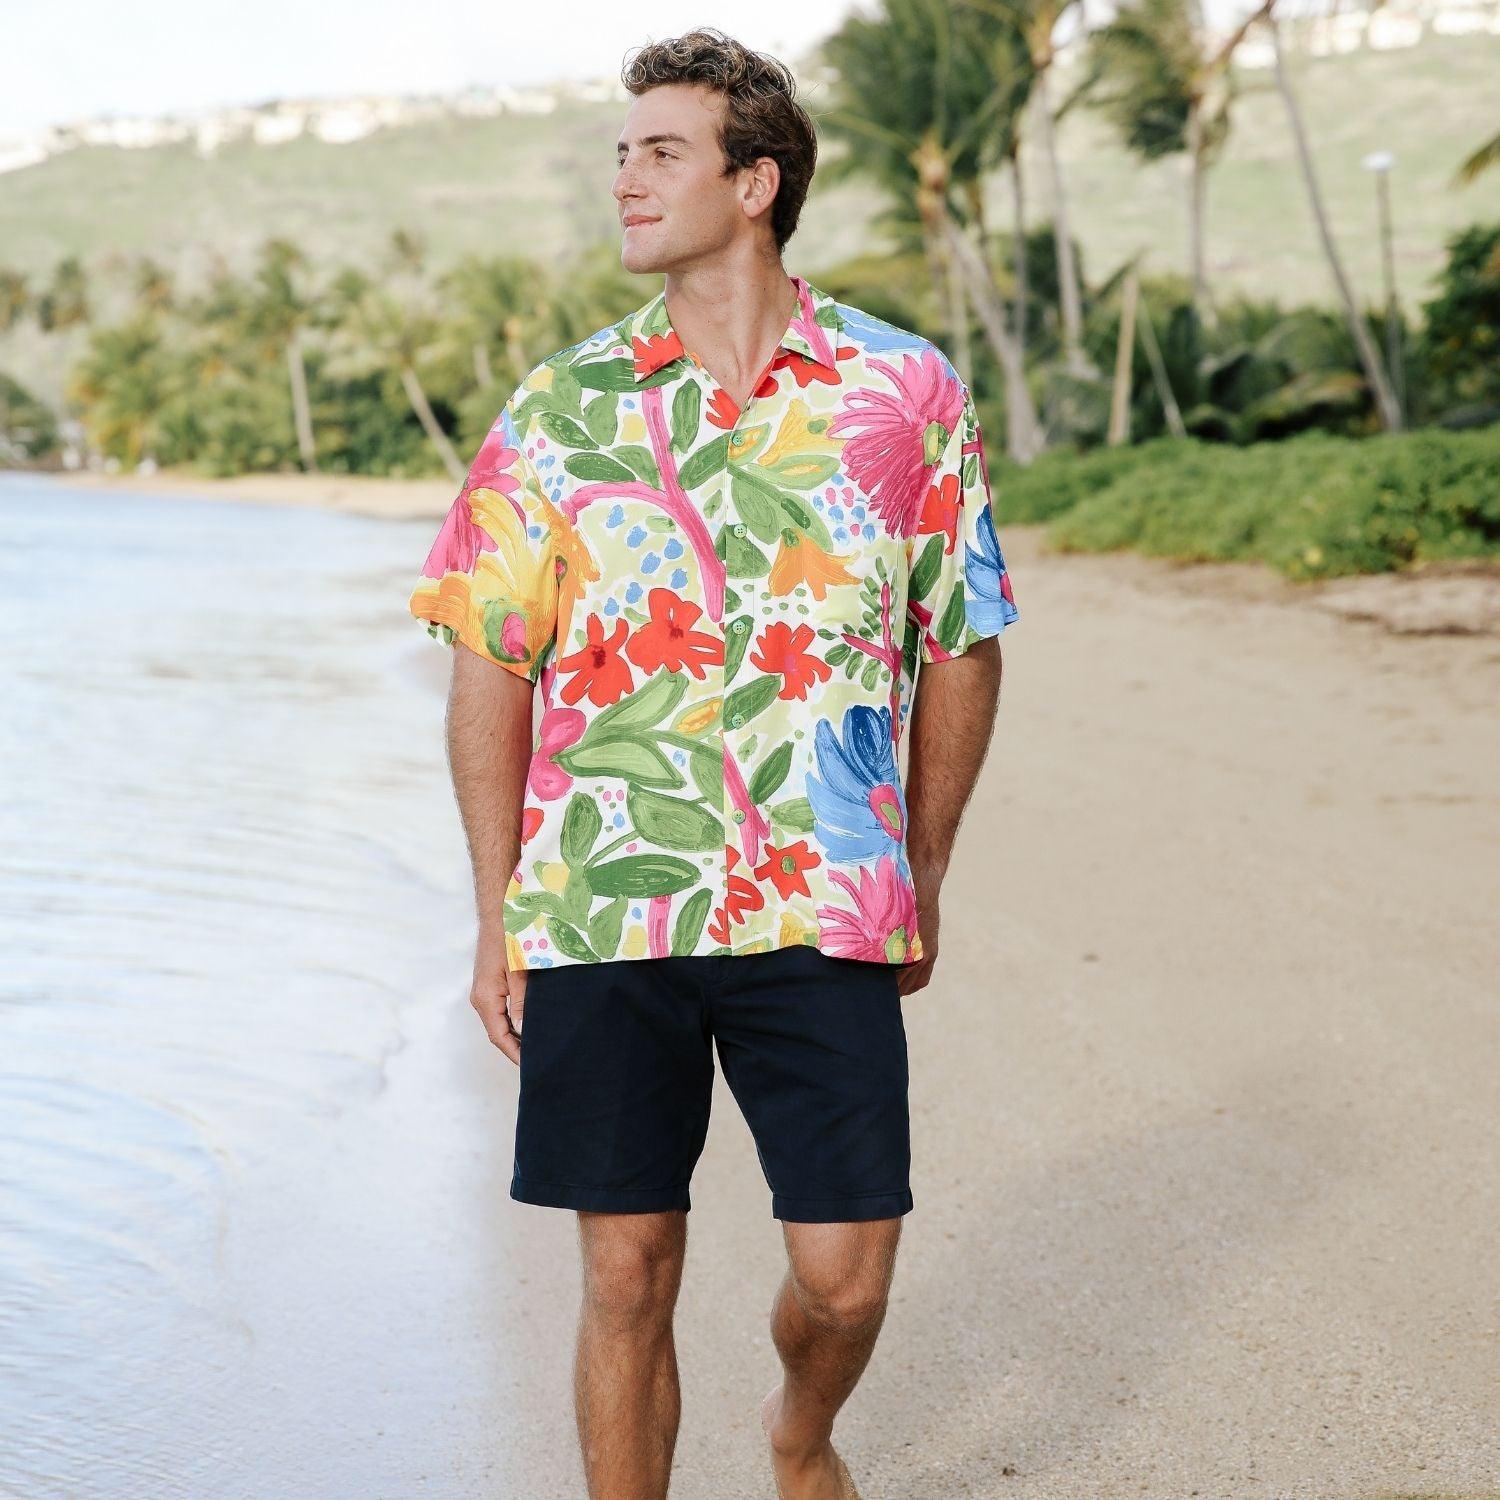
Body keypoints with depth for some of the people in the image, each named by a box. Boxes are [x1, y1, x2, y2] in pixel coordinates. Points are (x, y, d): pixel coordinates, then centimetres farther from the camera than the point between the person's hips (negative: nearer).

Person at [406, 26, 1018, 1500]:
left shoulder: (906, 392, 2)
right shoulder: (558, 409, 3)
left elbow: (962, 649, 9)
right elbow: (490, 670, 6)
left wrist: (922, 880, 10)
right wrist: (497, 919, 2)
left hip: (828, 913, 0)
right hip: (598, 909, 0)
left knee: (845, 1275, 3)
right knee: (627, 1276, 4)